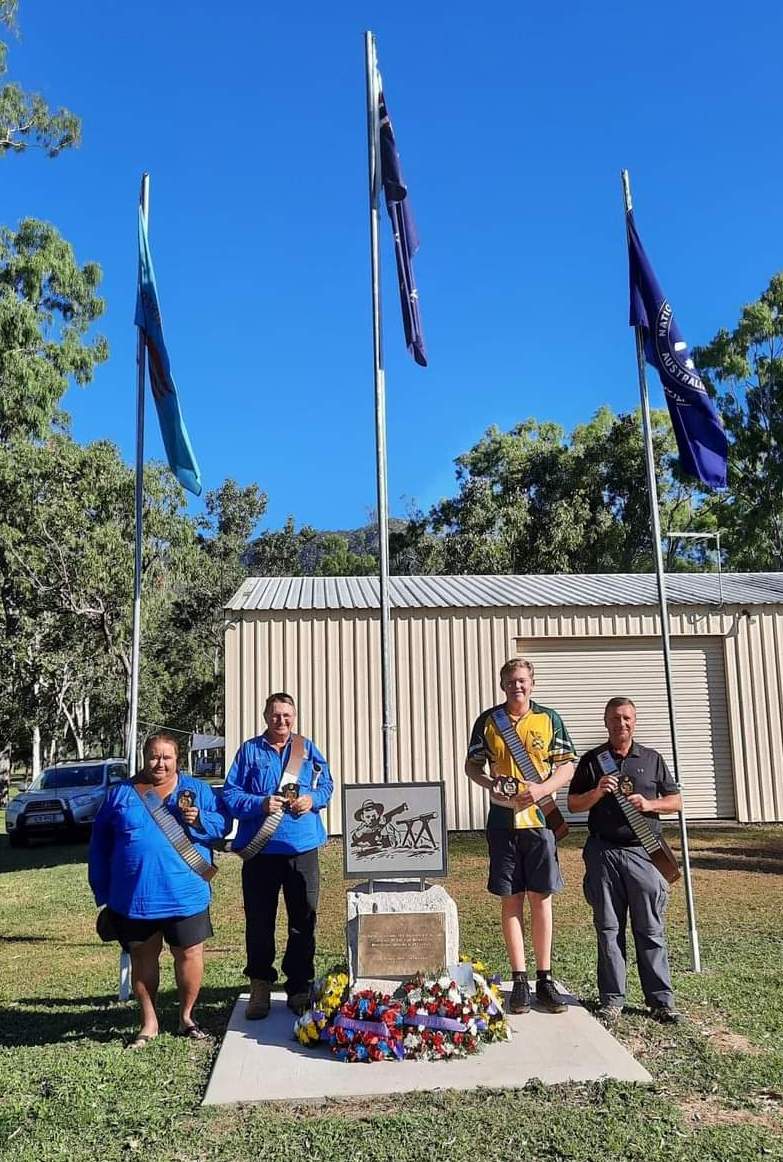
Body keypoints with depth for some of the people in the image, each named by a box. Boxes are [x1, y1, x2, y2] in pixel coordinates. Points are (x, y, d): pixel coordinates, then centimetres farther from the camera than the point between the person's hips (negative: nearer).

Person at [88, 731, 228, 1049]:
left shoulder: (197, 790, 4)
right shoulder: (120, 793, 5)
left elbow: (222, 825, 3)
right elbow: (100, 844, 9)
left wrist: (199, 819, -18)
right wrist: (103, 892, 6)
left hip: (185, 895, -1)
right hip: (133, 899, 1)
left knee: (189, 955, 5)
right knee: (142, 958, 12)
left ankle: (186, 1017, 26)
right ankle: (148, 1022, 29)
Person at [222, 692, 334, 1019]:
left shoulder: (308, 749, 11)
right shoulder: (249, 750, 4)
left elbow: (326, 785, 10)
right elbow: (231, 795, -1)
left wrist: (312, 799, -11)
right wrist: (260, 804, -17)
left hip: (303, 846, 2)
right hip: (260, 848, -2)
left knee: (303, 920, 8)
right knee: (259, 921, 5)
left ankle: (299, 987, 21)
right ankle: (260, 989, 19)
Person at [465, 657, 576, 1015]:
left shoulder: (549, 719, 3)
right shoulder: (487, 720, 4)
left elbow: (567, 767, 4)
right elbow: (471, 766, 10)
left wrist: (542, 788, -13)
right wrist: (490, 784, -10)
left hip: (539, 818, 0)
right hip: (502, 821, 0)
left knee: (540, 897, 5)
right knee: (511, 899, 5)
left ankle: (544, 978, 15)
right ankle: (519, 979, 13)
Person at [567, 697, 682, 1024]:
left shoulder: (652, 759, 10)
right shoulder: (592, 760, 7)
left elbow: (675, 801, 13)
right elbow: (573, 804, 8)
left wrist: (649, 804, -6)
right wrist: (597, 792, -11)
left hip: (644, 852, 0)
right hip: (604, 852, 0)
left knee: (650, 929, 3)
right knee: (608, 928, 5)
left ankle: (661, 1000, 11)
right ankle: (612, 999, 13)